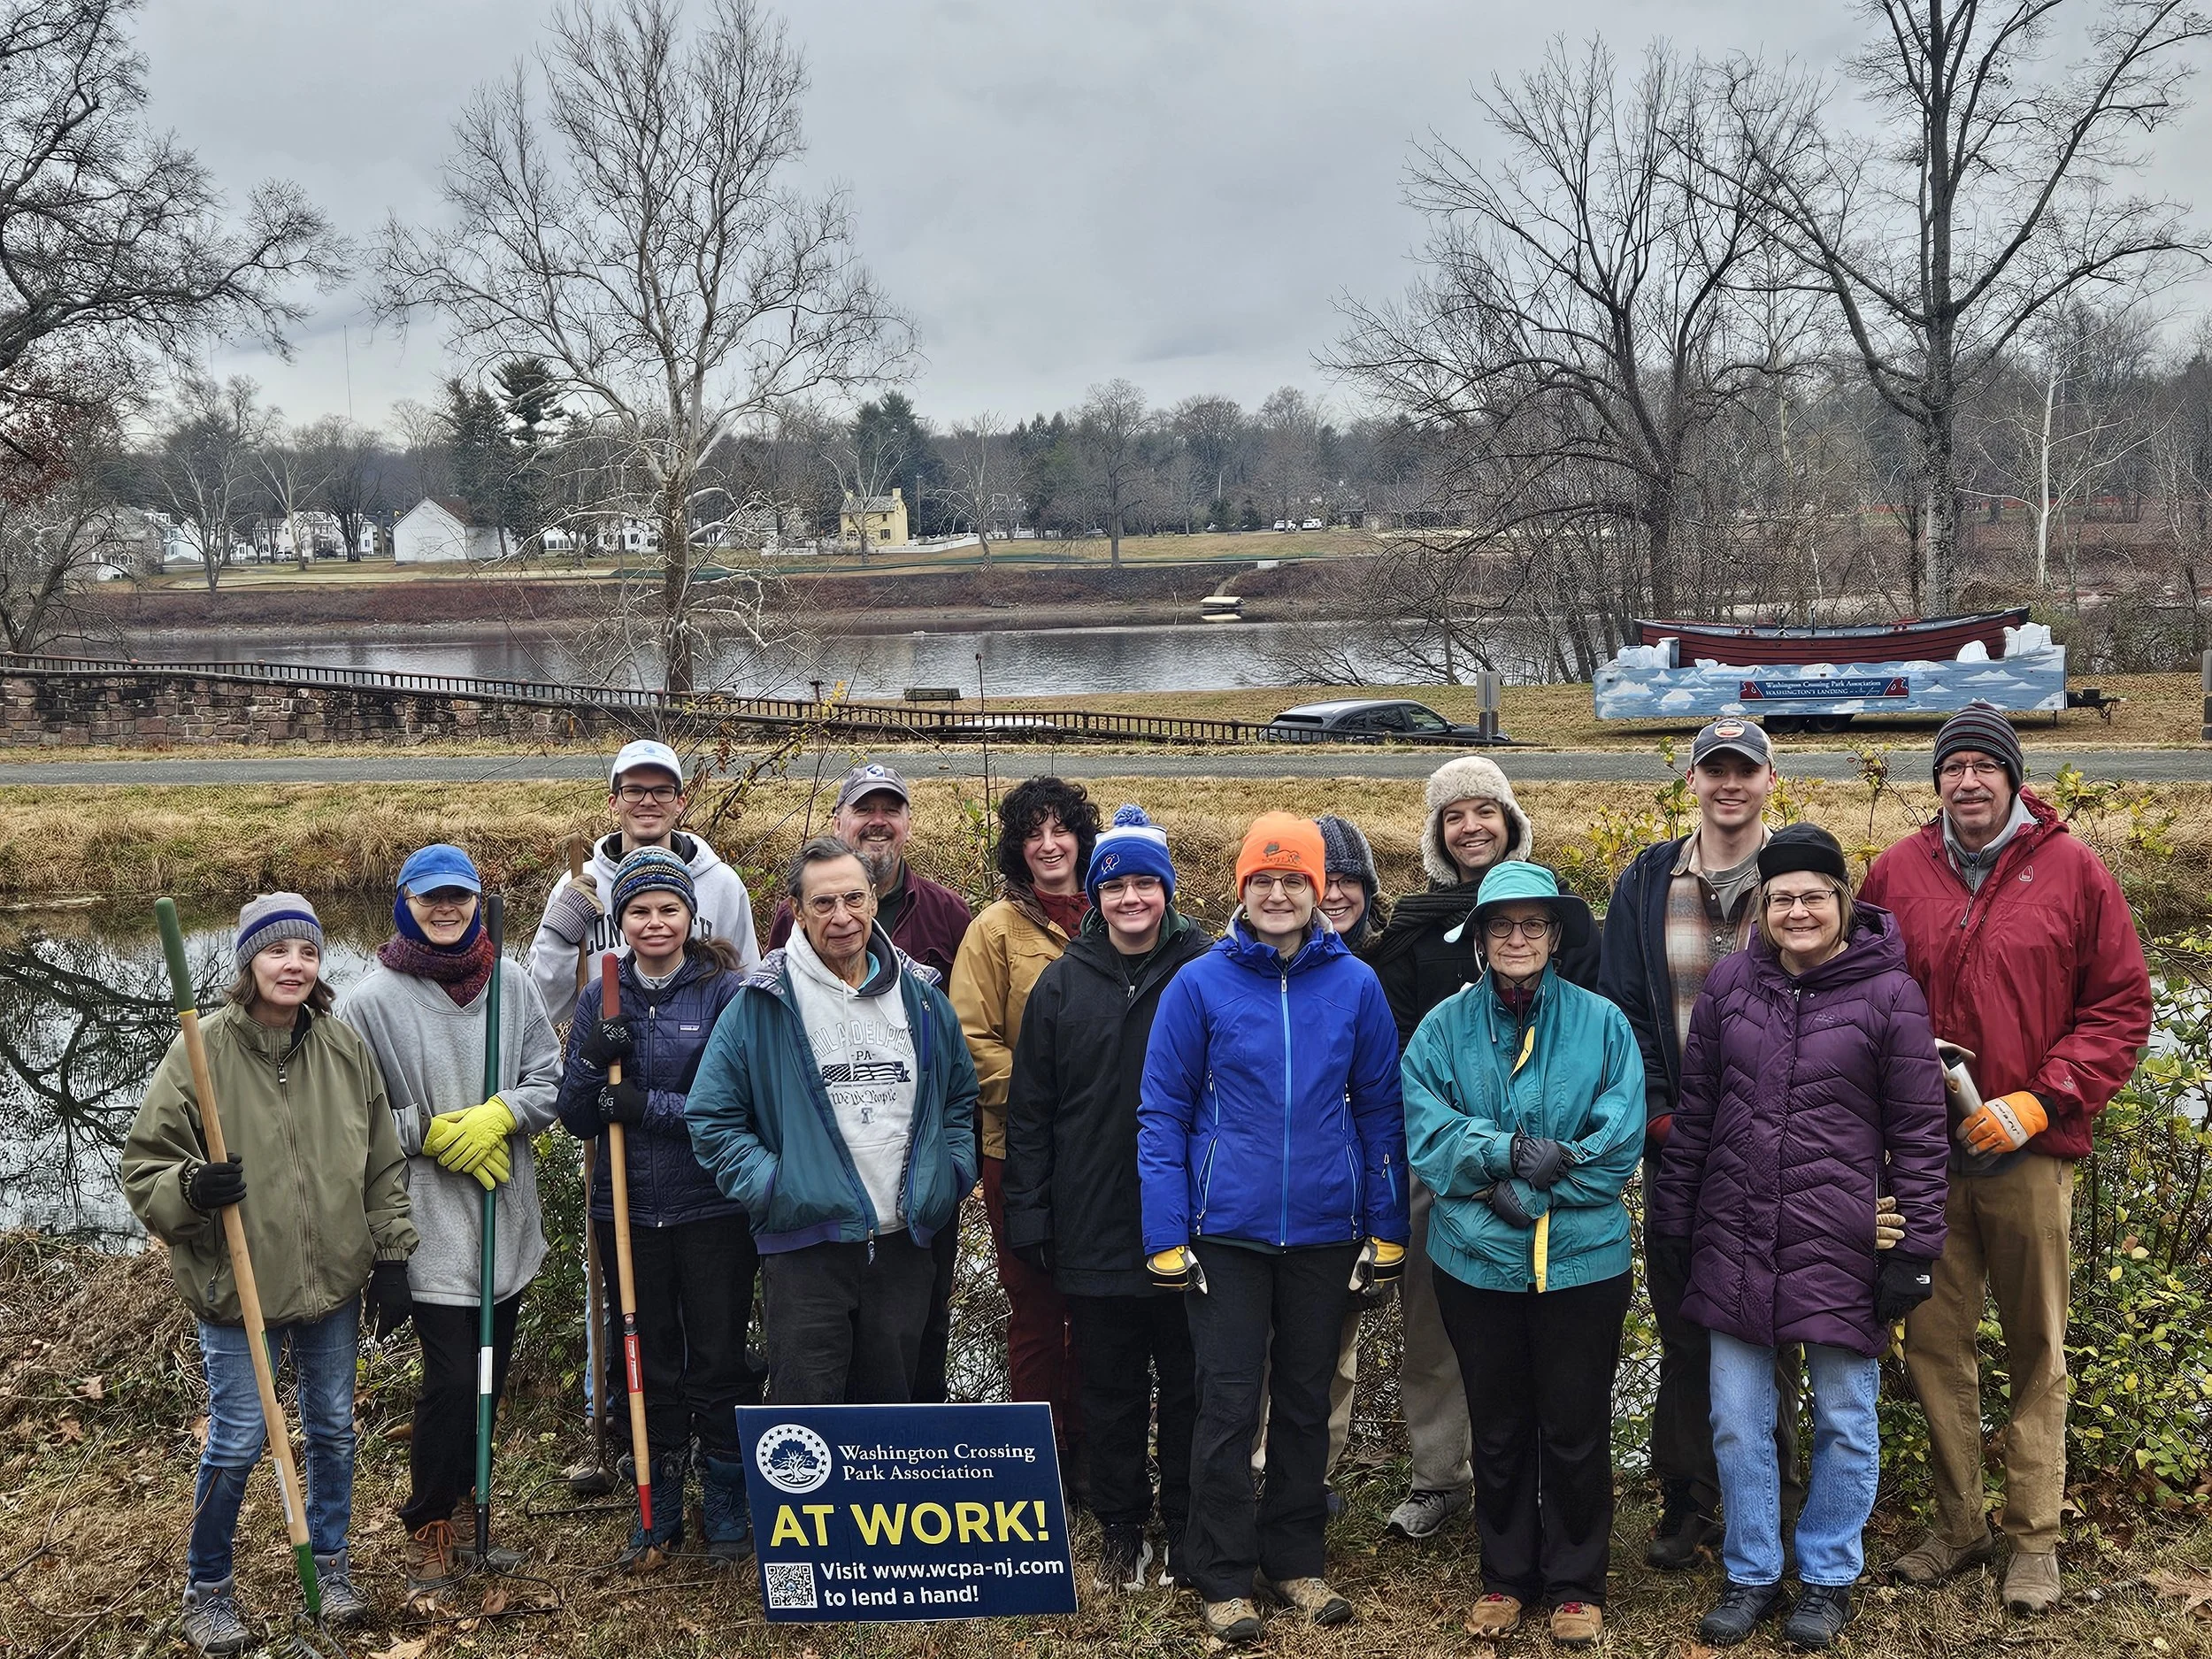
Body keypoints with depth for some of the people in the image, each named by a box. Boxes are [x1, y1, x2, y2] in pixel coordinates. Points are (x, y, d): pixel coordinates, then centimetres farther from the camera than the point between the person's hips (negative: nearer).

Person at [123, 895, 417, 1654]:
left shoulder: (346, 1047, -1)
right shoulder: (202, 1050, -13)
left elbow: (384, 1164, 7)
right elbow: (144, 1167, -8)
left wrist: (392, 1255, 6)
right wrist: (189, 1190, -28)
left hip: (335, 1282, 4)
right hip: (239, 1288, -4)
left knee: (333, 1429, 17)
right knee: (236, 1444, 4)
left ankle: (329, 1563, 36)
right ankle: (207, 1589, 25)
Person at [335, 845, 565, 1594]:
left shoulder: (511, 983, 3)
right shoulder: (370, 999, -8)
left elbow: (550, 1078, 4)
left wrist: (500, 1115, -14)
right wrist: (431, 1133, -12)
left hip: (508, 1220, 4)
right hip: (431, 1223, -4)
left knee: (489, 1376, 14)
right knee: (451, 1379, -6)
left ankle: (464, 1500, 33)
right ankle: (430, 1529, 14)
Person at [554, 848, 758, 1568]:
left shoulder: (727, 990, -7)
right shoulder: (600, 1000, 5)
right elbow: (577, 1119, 4)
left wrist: (650, 1106, -18)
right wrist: (593, 1062, -14)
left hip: (713, 1208, -3)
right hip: (629, 1212, 3)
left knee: (720, 1360, 6)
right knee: (648, 1362, 13)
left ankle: (727, 1505, 22)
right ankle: (658, 1508, 26)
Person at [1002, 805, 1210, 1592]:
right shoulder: (1063, 983, 2)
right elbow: (1029, 1108, 3)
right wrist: (1028, 1216, -1)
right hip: (1094, 1232, 1)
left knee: (1189, 1386, 11)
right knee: (1111, 1393, 11)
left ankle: (1187, 1527, 26)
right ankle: (1121, 1528, 26)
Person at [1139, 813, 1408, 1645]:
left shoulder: (1355, 984, -1)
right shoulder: (1199, 984, -6)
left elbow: (1380, 1108, 5)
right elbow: (1163, 1112, -3)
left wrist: (1386, 1228, 4)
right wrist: (1166, 1234, -8)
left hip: (1324, 1231, 2)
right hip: (1226, 1232, -2)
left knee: (1306, 1402, 14)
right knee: (1229, 1406, 3)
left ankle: (1296, 1560, 28)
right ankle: (1224, 1577, 16)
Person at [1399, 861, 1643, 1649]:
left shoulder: (1602, 1024, -5)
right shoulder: (1445, 1025, -2)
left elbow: (1618, 1144, -11)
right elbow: (1423, 1130, -11)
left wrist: (1524, 1192, -18)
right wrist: (1509, 1151, -24)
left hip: (1581, 1259, -1)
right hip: (1477, 1261, 1)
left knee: (1576, 1432, 10)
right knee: (1498, 1430, 15)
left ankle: (1577, 1583, 27)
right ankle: (1505, 1576, 31)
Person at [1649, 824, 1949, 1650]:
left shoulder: (1889, 993, -6)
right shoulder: (1731, 983, 4)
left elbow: (1918, 1133, -3)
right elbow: (1692, 1112, 9)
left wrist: (1916, 1249, -6)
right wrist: (1670, 1224, 9)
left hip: (1841, 1244, -3)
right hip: (1735, 1241, 3)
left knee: (1844, 1420, 10)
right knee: (1737, 1420, 9)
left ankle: (1828, 1579, 29)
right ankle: (1751, 1576, 26)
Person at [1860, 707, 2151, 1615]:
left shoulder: (2072, 872, -3)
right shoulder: (1897, 873, 3)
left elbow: (2122, 1007, -2)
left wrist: (2042, 1101, -11)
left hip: (2029, 1153, -2)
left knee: (2036, 1350, 8)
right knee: (1934, 1343, 9)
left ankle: (2035, 1537, 20)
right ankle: (1958, 1523, 24)